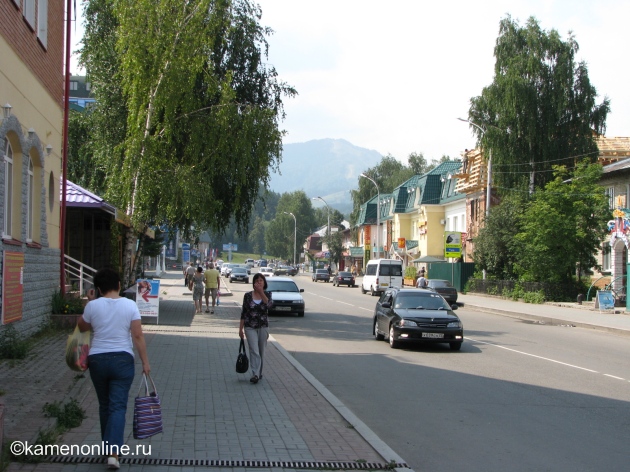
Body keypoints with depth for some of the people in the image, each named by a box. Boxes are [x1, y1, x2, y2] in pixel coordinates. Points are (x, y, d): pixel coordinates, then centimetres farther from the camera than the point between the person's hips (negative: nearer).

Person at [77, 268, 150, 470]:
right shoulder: (130, 305, -5)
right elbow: (138, 336, -8)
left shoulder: (93, 306, -4)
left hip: (97, 360, 2)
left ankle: (109, 445, 30)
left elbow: (82, 327, 14)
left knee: (104, 405, 17)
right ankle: (113, 452, -14)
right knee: (118, 406, -2)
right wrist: (145, 361, -3)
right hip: (122, 360, -1)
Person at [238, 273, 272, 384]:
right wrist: (241, 328, 2)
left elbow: (269, 304, -22)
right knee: (254, 350, -12)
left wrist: (261, 292, -26)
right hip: (250, 327, -2)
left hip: (263, 326, 2)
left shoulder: (267, 294, 1)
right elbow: (243, 312, 3)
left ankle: (259, 373, 24)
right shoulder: (248, 295, -1)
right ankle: (255, 374, -17)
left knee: (261, 351, 10)